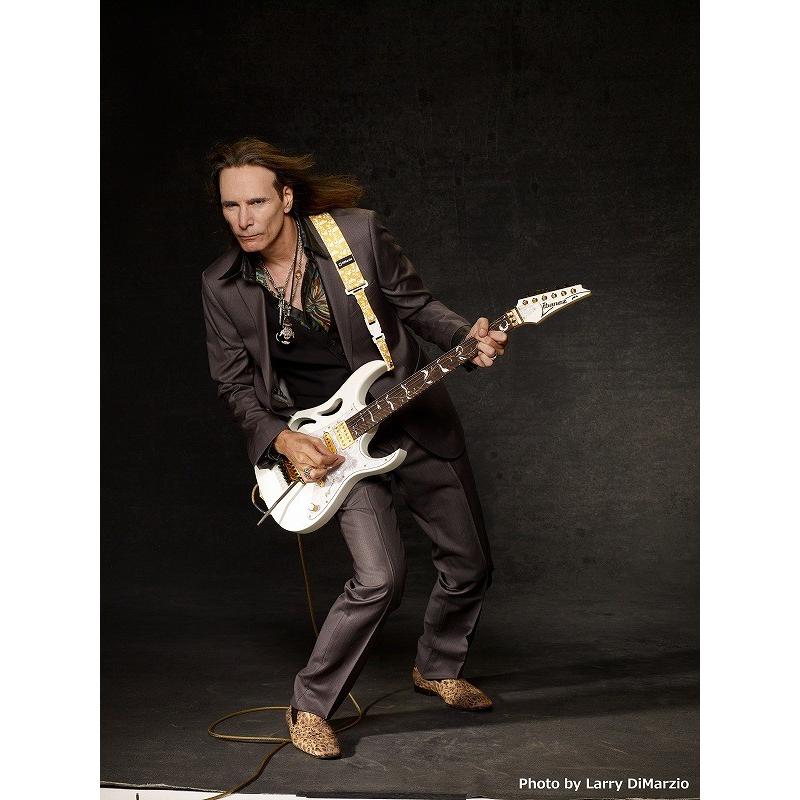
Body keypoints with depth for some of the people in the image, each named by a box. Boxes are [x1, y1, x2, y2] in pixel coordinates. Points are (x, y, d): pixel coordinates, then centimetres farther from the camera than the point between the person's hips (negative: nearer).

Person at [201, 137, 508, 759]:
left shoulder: (360, 233, -12)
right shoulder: (222, 286, -7)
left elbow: (416, 304, -1)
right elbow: (234, 384, 2)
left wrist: (469, 339, -18)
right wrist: (281, 440, -12)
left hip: (413, 417, 2)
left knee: (470, 563, 9)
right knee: (380, 578, -17)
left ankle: (438, 669, 37)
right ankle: (309, 708, 4)